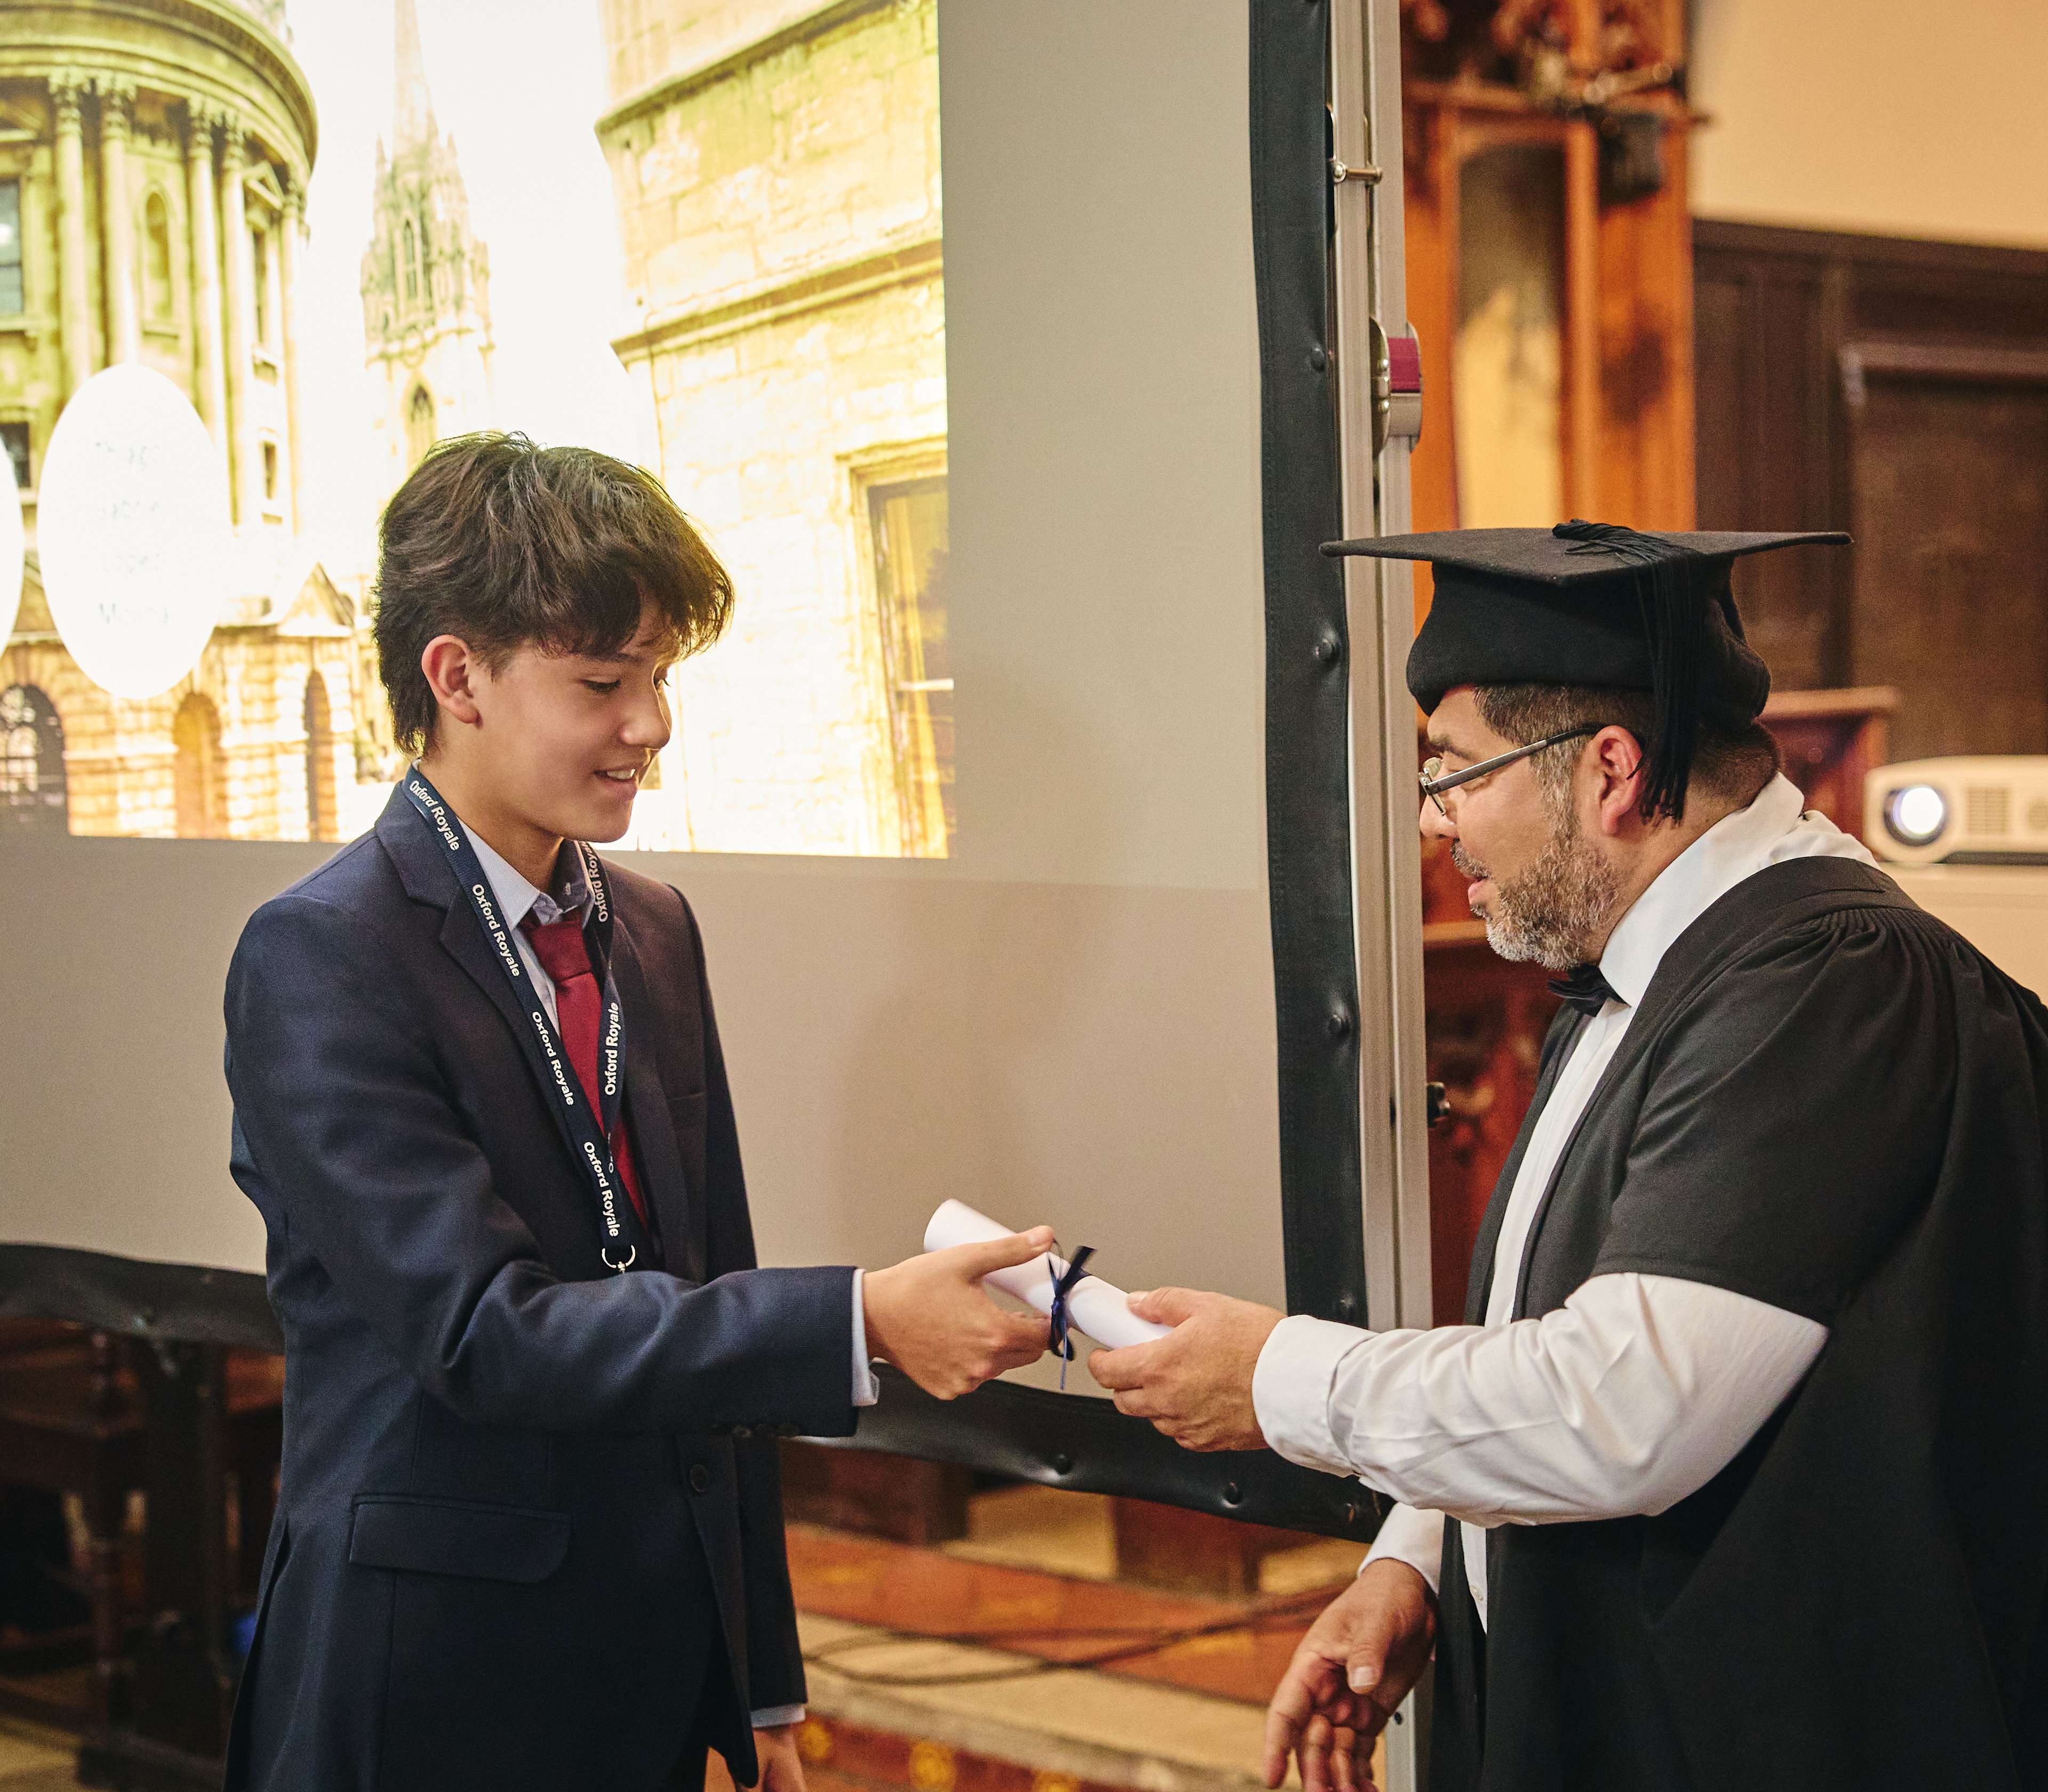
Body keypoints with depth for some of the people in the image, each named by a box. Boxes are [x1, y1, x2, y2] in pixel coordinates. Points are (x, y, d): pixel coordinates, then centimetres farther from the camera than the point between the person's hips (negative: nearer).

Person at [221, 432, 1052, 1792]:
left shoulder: (654, 931, 9)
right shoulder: (322, 959, -14)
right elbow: (487, 1330, -22)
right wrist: (862, 1322, -29)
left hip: (664, 1654, 6)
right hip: (432, 1679, -6)